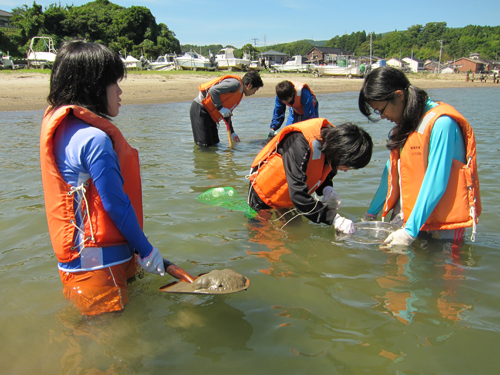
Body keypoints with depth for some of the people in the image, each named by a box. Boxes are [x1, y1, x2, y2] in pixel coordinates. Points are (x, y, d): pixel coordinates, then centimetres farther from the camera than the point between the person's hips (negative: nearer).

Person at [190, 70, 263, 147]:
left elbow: (227, 113, 23)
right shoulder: (236, 84, -14)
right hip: (200, 109, -10)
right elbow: (213, 90, -22)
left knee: (214, 142, 11)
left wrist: (232, 133, 25)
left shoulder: (239, 94, 17)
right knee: (205, 143, -11)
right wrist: (220, 108, -20)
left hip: (209, 113, 10)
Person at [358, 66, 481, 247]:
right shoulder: (404, 125, 9)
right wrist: (371, 213, 15)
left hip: (443, 225, -7)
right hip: (407, 219, 7)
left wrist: (411, 230, -23)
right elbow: (392, 173, 13)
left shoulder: (441, 123, -18)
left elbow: (436, 184, -22)